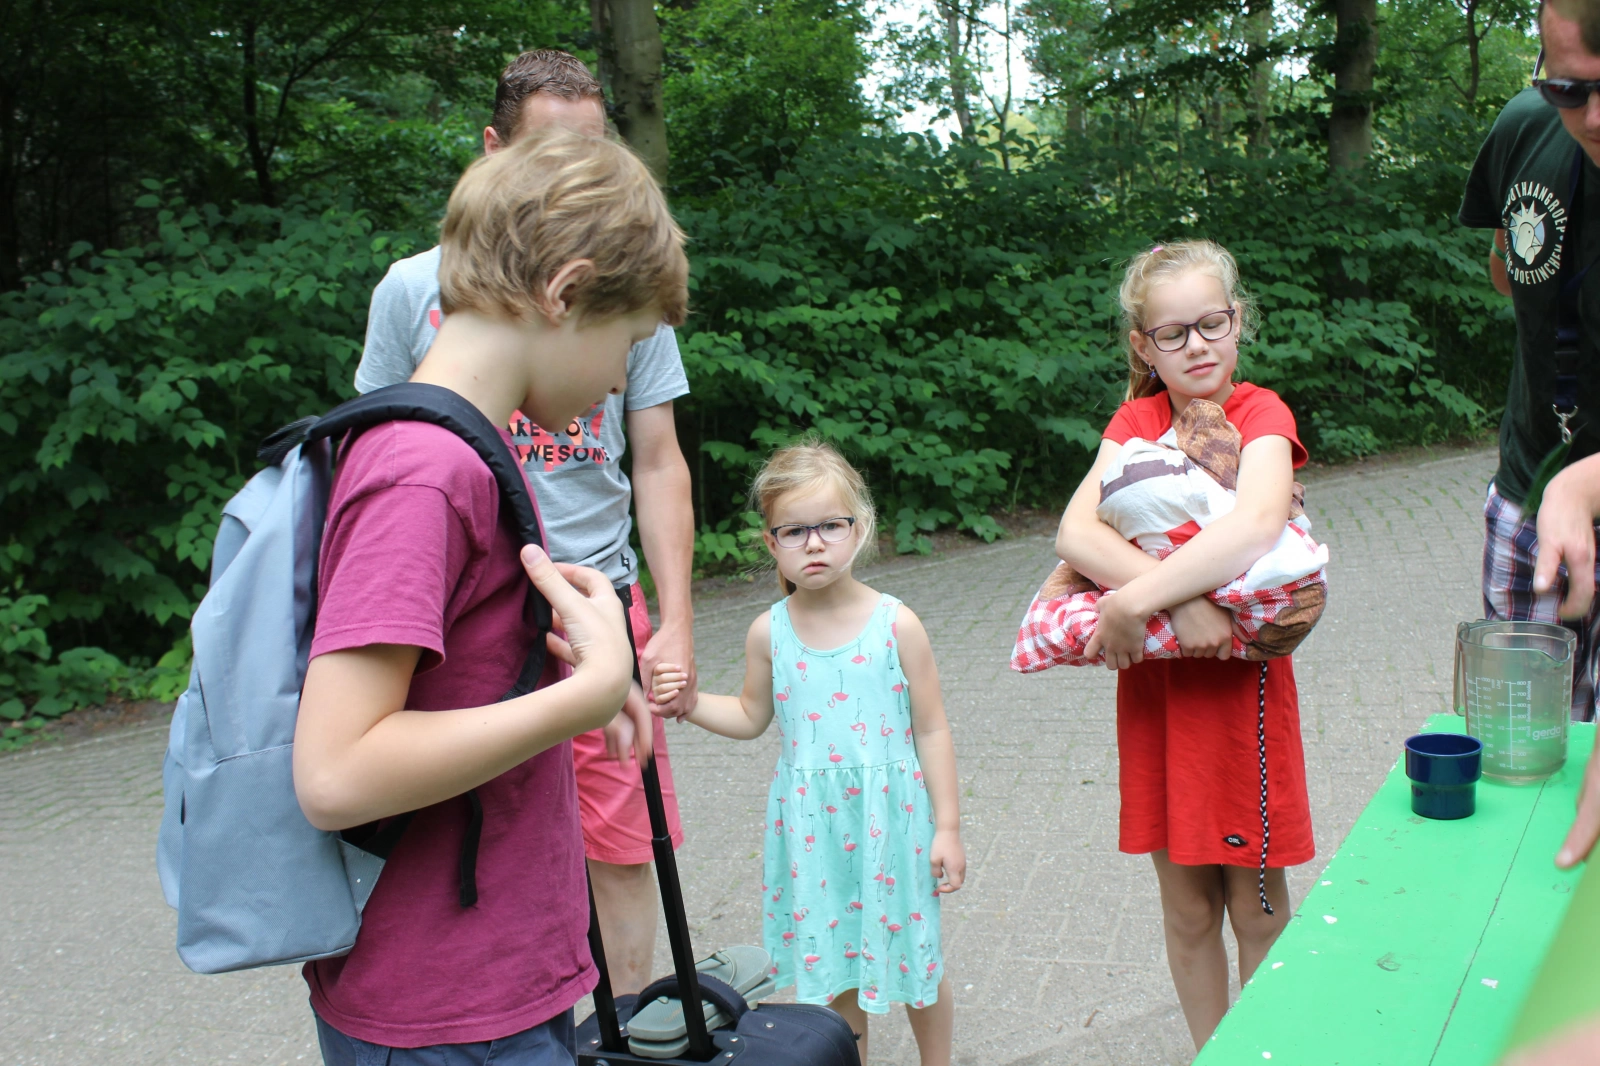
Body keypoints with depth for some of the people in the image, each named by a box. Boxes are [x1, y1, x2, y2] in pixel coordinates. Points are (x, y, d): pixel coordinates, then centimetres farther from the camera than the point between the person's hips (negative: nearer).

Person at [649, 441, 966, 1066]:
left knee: (915, 957, 12)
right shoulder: (769, 632, -3)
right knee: (832, 969, 12)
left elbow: (932, 730, -4)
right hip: (810, 823, 2)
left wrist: (947, 826, -4)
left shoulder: (896, 625, -9)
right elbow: (752, 716, 14)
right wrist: (690, 702, -4)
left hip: (891, 815, -2)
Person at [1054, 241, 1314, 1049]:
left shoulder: (1262, 415, -9)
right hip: (1153, 682, 3)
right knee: (1186, 908, 14)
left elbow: (1257, 525, -32)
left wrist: (1133, 601, -33)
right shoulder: (1137, 420, 2)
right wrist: (1179, 599, -29)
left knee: (1257, 910, 8)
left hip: (1241, 680, -3)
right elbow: (1075, 532, -15)